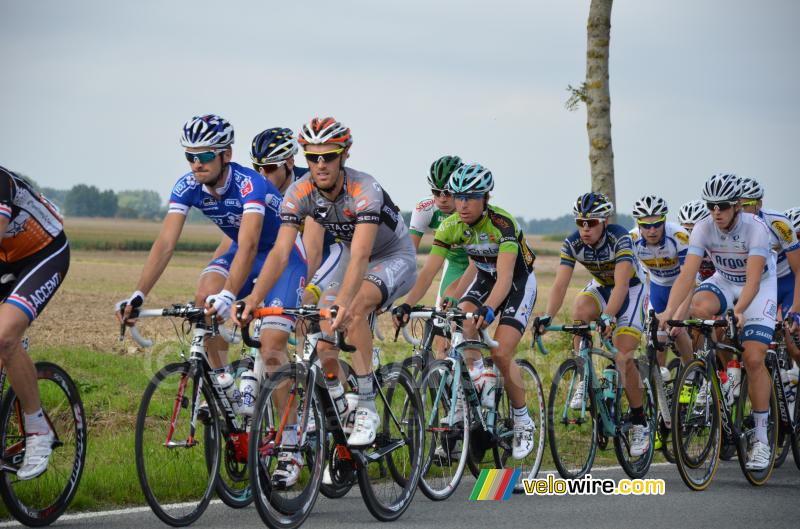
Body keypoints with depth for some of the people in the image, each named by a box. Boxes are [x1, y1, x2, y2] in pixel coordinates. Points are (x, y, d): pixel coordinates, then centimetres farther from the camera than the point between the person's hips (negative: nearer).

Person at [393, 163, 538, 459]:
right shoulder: (451, 227, -17)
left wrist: (489, 308, -59)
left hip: (519, 281, -5)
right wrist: (407, 305, -37)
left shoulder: (502, 223, -32)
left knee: (501, 354, -18)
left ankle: (523, 422, 0)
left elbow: (505, 275, -42)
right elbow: (428, 271, -22)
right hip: (485, 277, 5)